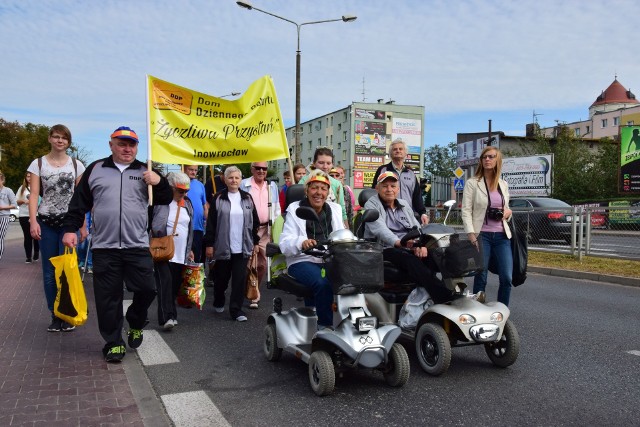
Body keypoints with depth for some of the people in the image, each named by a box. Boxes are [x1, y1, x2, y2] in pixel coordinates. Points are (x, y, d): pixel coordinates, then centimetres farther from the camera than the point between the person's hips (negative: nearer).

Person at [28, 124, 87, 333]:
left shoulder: (76, 165, 7)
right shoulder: (38, 164, 6)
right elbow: (34, 195, -1)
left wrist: (83, 225, 2)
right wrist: (33, 221, -13)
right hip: (46, 222, 1)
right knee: (49, 271, 4)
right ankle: (55, 316, 13)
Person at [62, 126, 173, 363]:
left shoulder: (145, 171, 9)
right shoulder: (95, 169, 9)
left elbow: (166, 199, 5)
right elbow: (79, 203, 11)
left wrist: (159, 182, -14)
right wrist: (70, 229, 3)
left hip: (138, 246, 0)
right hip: (104, 247, 0)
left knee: (146, 290, 1)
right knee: (108, 298, 5)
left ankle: (135, 324, 30)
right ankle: (113, 343, 19)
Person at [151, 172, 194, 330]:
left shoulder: (187, 204, 12)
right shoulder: (161, 202, -7)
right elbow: (152, 225, -5)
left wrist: (190, 249, 18)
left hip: (181, 253, 5)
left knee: (175, 285, 9)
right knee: (165, 283, -13)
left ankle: (170, 315, 20)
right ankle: (167, 317, -13)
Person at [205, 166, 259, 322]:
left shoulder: (247, 198, 7)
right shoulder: (218, 198, -1)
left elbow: (254, 221, 10)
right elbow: (211, 222, -2)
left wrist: (255, 242, 8)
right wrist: (209, 244, -6)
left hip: (243, 247, 2)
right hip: (223, 246, -1)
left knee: (240, 278, -2)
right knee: (221, 277, 13)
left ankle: (236, 309, 5)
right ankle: (218, 302, 36)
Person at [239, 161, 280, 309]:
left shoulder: (272, 186, 14)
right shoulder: (244, 185, 1)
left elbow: (277, 208, 17)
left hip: (265, 229, 4)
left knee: (262, 263, 6)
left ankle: (254, 290, 25)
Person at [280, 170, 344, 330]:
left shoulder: (335, 209, 18)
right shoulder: (295, 209, 6)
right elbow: (285, 244, -5)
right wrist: (301, 243, -27)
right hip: (303, 261, -3)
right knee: (323, 283, -33)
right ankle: (325, 325, -16)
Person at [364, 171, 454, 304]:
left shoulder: (404, 204, 24)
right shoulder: (371, 205, 4)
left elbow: (416, 227, 17)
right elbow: (379, 228, -16)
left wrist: (422, 244, -7)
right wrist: (398, 242, -35)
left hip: (409, 247, 6)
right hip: (386, 249, -6)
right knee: (412, 261, -35)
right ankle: (445, 298, -44)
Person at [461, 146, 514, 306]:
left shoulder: (504, 184, 14)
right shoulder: (472, 183, 0)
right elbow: (466, 211, -5)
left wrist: (508, 212, 0)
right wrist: (472, 236, -15)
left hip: (502, 236, 4)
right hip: (481, 235, -4)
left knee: (507, 278, -1)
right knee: (481, 278, 1)